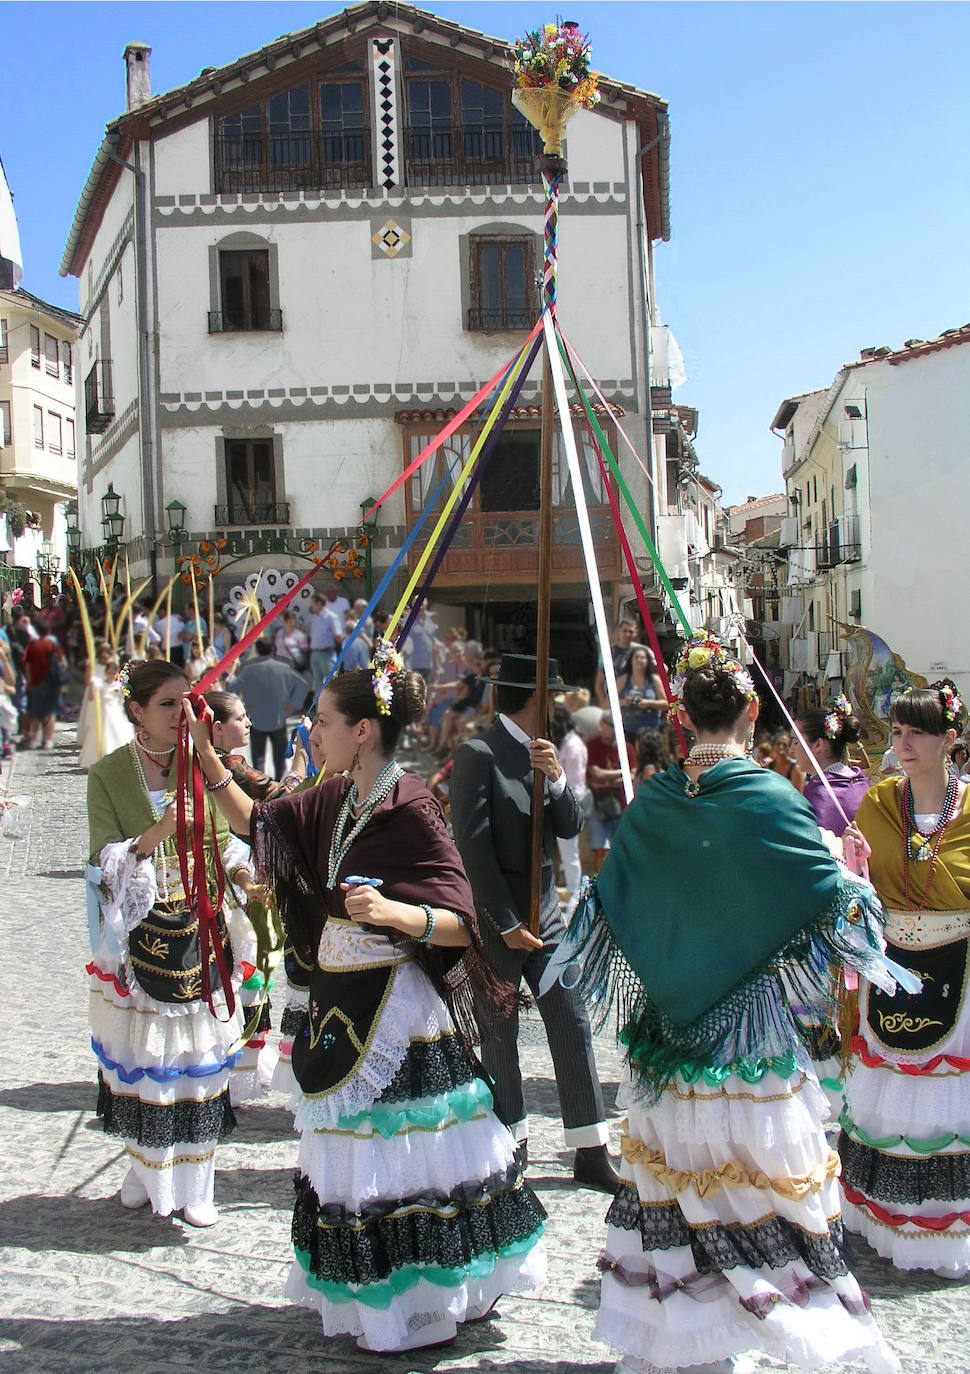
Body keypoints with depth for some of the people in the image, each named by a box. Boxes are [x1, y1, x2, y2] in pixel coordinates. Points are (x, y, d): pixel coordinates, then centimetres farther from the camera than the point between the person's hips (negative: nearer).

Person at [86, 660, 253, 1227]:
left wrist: (243, 869, -12)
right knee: (144, 1057, 2)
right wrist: (157, 833, -25)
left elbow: (224, 840, 8)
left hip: (202, 930, 2)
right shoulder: (108, 775, -1)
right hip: (141, 933, -2)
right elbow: (107, 858, -8)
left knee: (200, 1056, 3)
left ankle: (194, 1184, 14)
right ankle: (147, 1171, 20)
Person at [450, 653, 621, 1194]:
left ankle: (591, 1154, 6)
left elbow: (571, 827, 5)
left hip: (546, 912, 6)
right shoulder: (479, 754, -12)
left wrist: (557, 779, -15)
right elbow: (474, 845, -15)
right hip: (497, 917, -6)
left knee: (573, 1024, 2)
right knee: (500, 1032, 7)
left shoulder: (544, 752, 10)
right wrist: (507, 924, -15)